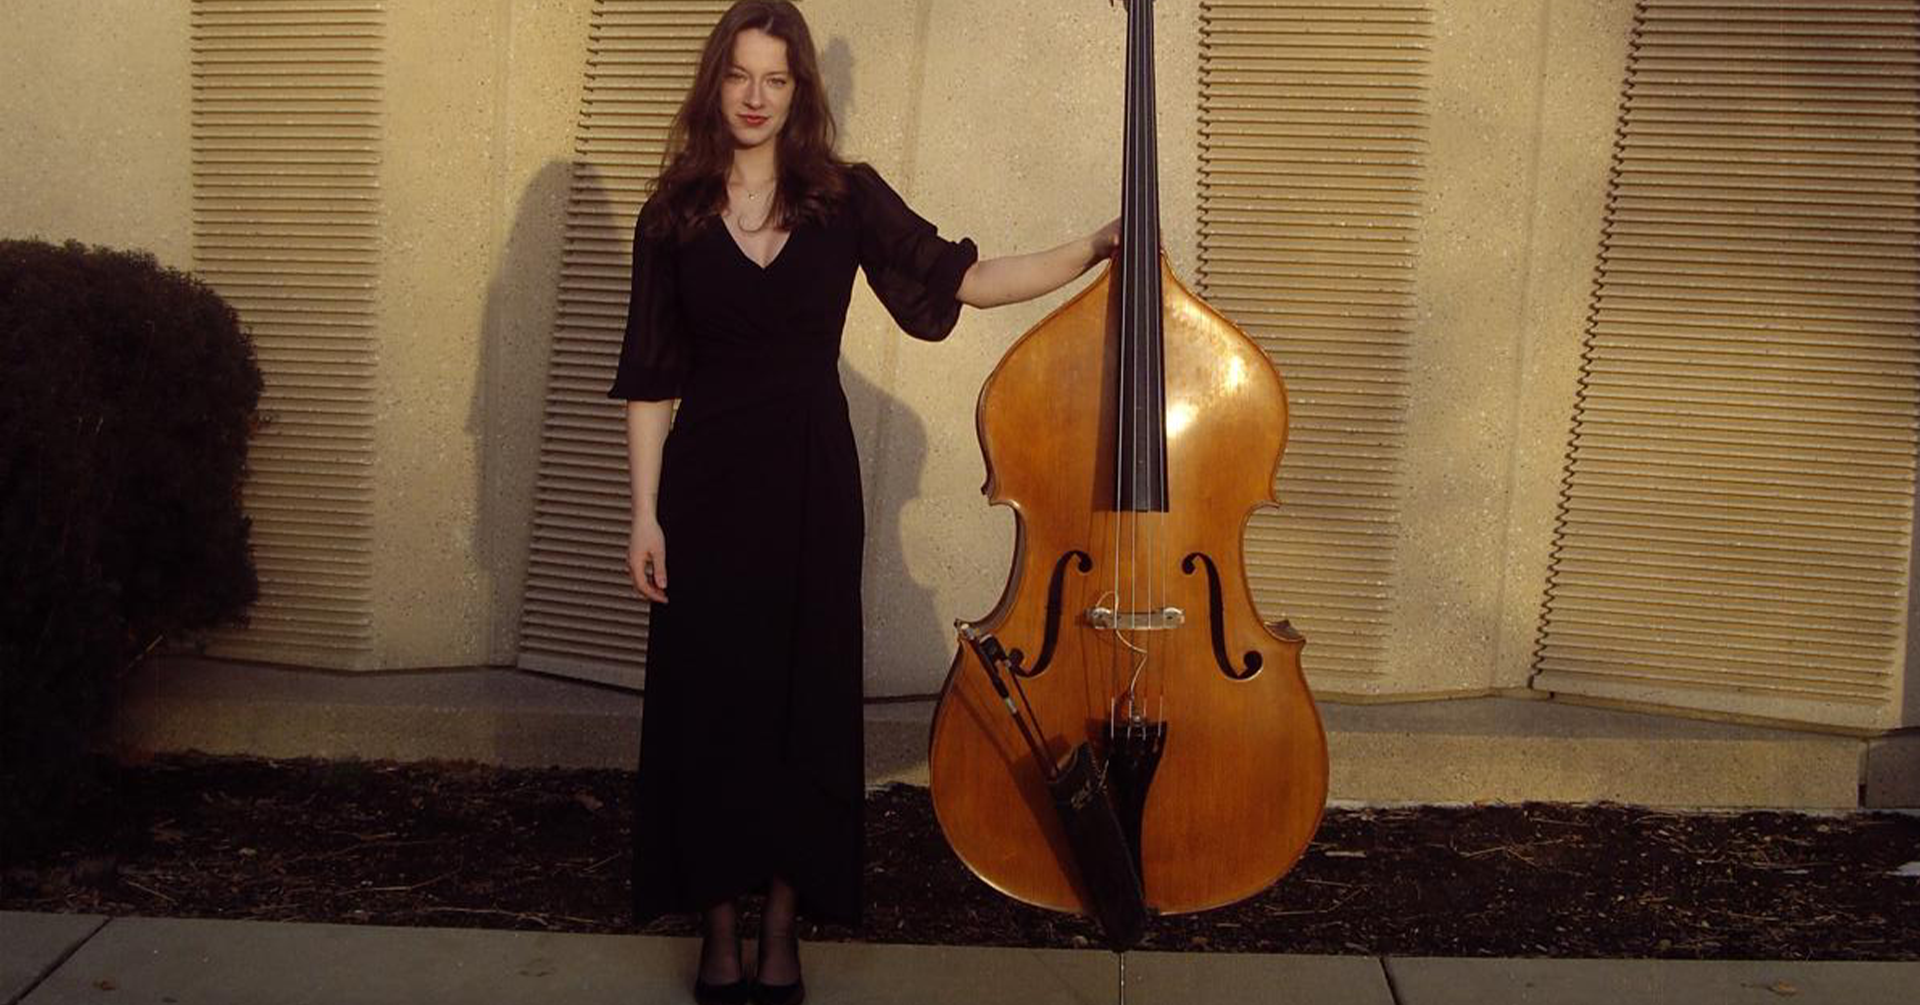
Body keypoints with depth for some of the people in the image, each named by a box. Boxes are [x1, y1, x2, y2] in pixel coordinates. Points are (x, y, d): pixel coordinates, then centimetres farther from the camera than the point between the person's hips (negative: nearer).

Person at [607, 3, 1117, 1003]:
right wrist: (645, 513, -4)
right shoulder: (673, 217, 1)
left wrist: (1092, 250, -14)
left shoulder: (847, 198, 1)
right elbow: (650, 380, 1)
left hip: (812, 479, 0)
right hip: (708, 479, 0)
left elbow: (961, 279, -3)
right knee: (709, 698, 4)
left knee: (804, 695, 5)